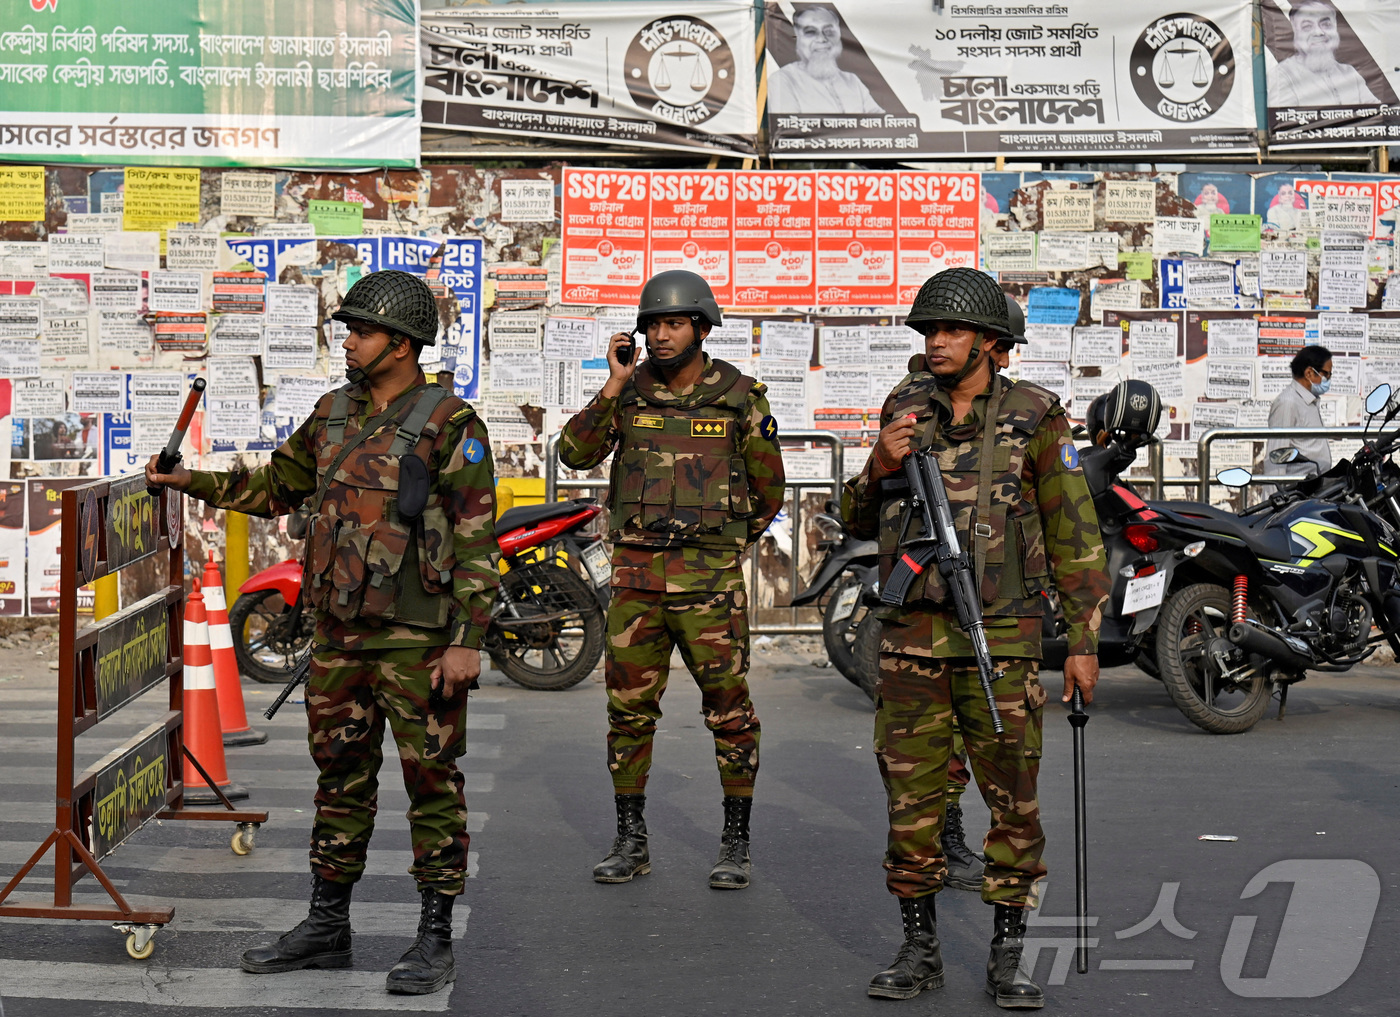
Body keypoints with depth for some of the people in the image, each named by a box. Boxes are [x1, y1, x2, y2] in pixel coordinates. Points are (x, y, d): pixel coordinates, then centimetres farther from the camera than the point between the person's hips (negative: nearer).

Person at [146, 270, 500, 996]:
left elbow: (477, 541, -13)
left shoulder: (449, 425, -11)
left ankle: (436, 938, 8)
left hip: (417, 636, -7)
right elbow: (277, 487, 22)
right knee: (341, 775, 13)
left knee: (431, 779, 0)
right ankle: (326, 928, 23)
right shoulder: (335, 413, 10)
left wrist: (468, 641, -17)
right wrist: (190, 480, 11)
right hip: (340, 630, 7)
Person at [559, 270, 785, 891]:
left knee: (729, 710, 0)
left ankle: (735, 845, 11)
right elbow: (576, 454, -8)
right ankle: (631, 843, 17)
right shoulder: (628, 394, 6)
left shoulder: (740, 397, 0)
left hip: (709, 579, -2)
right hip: (635, 577, 3)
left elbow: (768, 489, 9)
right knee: (629, 710, 6)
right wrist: (614, 385, -13)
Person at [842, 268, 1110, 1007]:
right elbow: (861, 523, 11)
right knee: (911, 796, 4)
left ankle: (1007, 955, 12)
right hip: (913, 635, 3)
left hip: (1001, 640, -3)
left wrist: (1084, 642, -4)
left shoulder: (1033, 419, -3)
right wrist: (882, 465, -10)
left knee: (1013, 800, 1)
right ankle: (919, 950, 16)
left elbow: (1074, 537, -1)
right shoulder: (905, 413, 7)